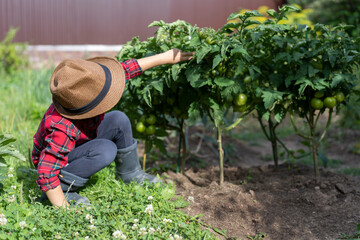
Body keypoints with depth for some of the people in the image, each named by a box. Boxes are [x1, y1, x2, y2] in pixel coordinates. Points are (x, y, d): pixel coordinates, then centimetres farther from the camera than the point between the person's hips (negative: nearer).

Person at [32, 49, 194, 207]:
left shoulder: (85, 94, -22)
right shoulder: (63, 130, -41)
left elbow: (125, 69, -12)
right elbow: (46, 173, -38)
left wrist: (165, 57, -8)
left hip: (80, 145, 8)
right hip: (59, 164, -8)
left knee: (118, 120, -12)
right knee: (105, 150, -33)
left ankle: (130, 174, 8)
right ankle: (64, 188, -16)